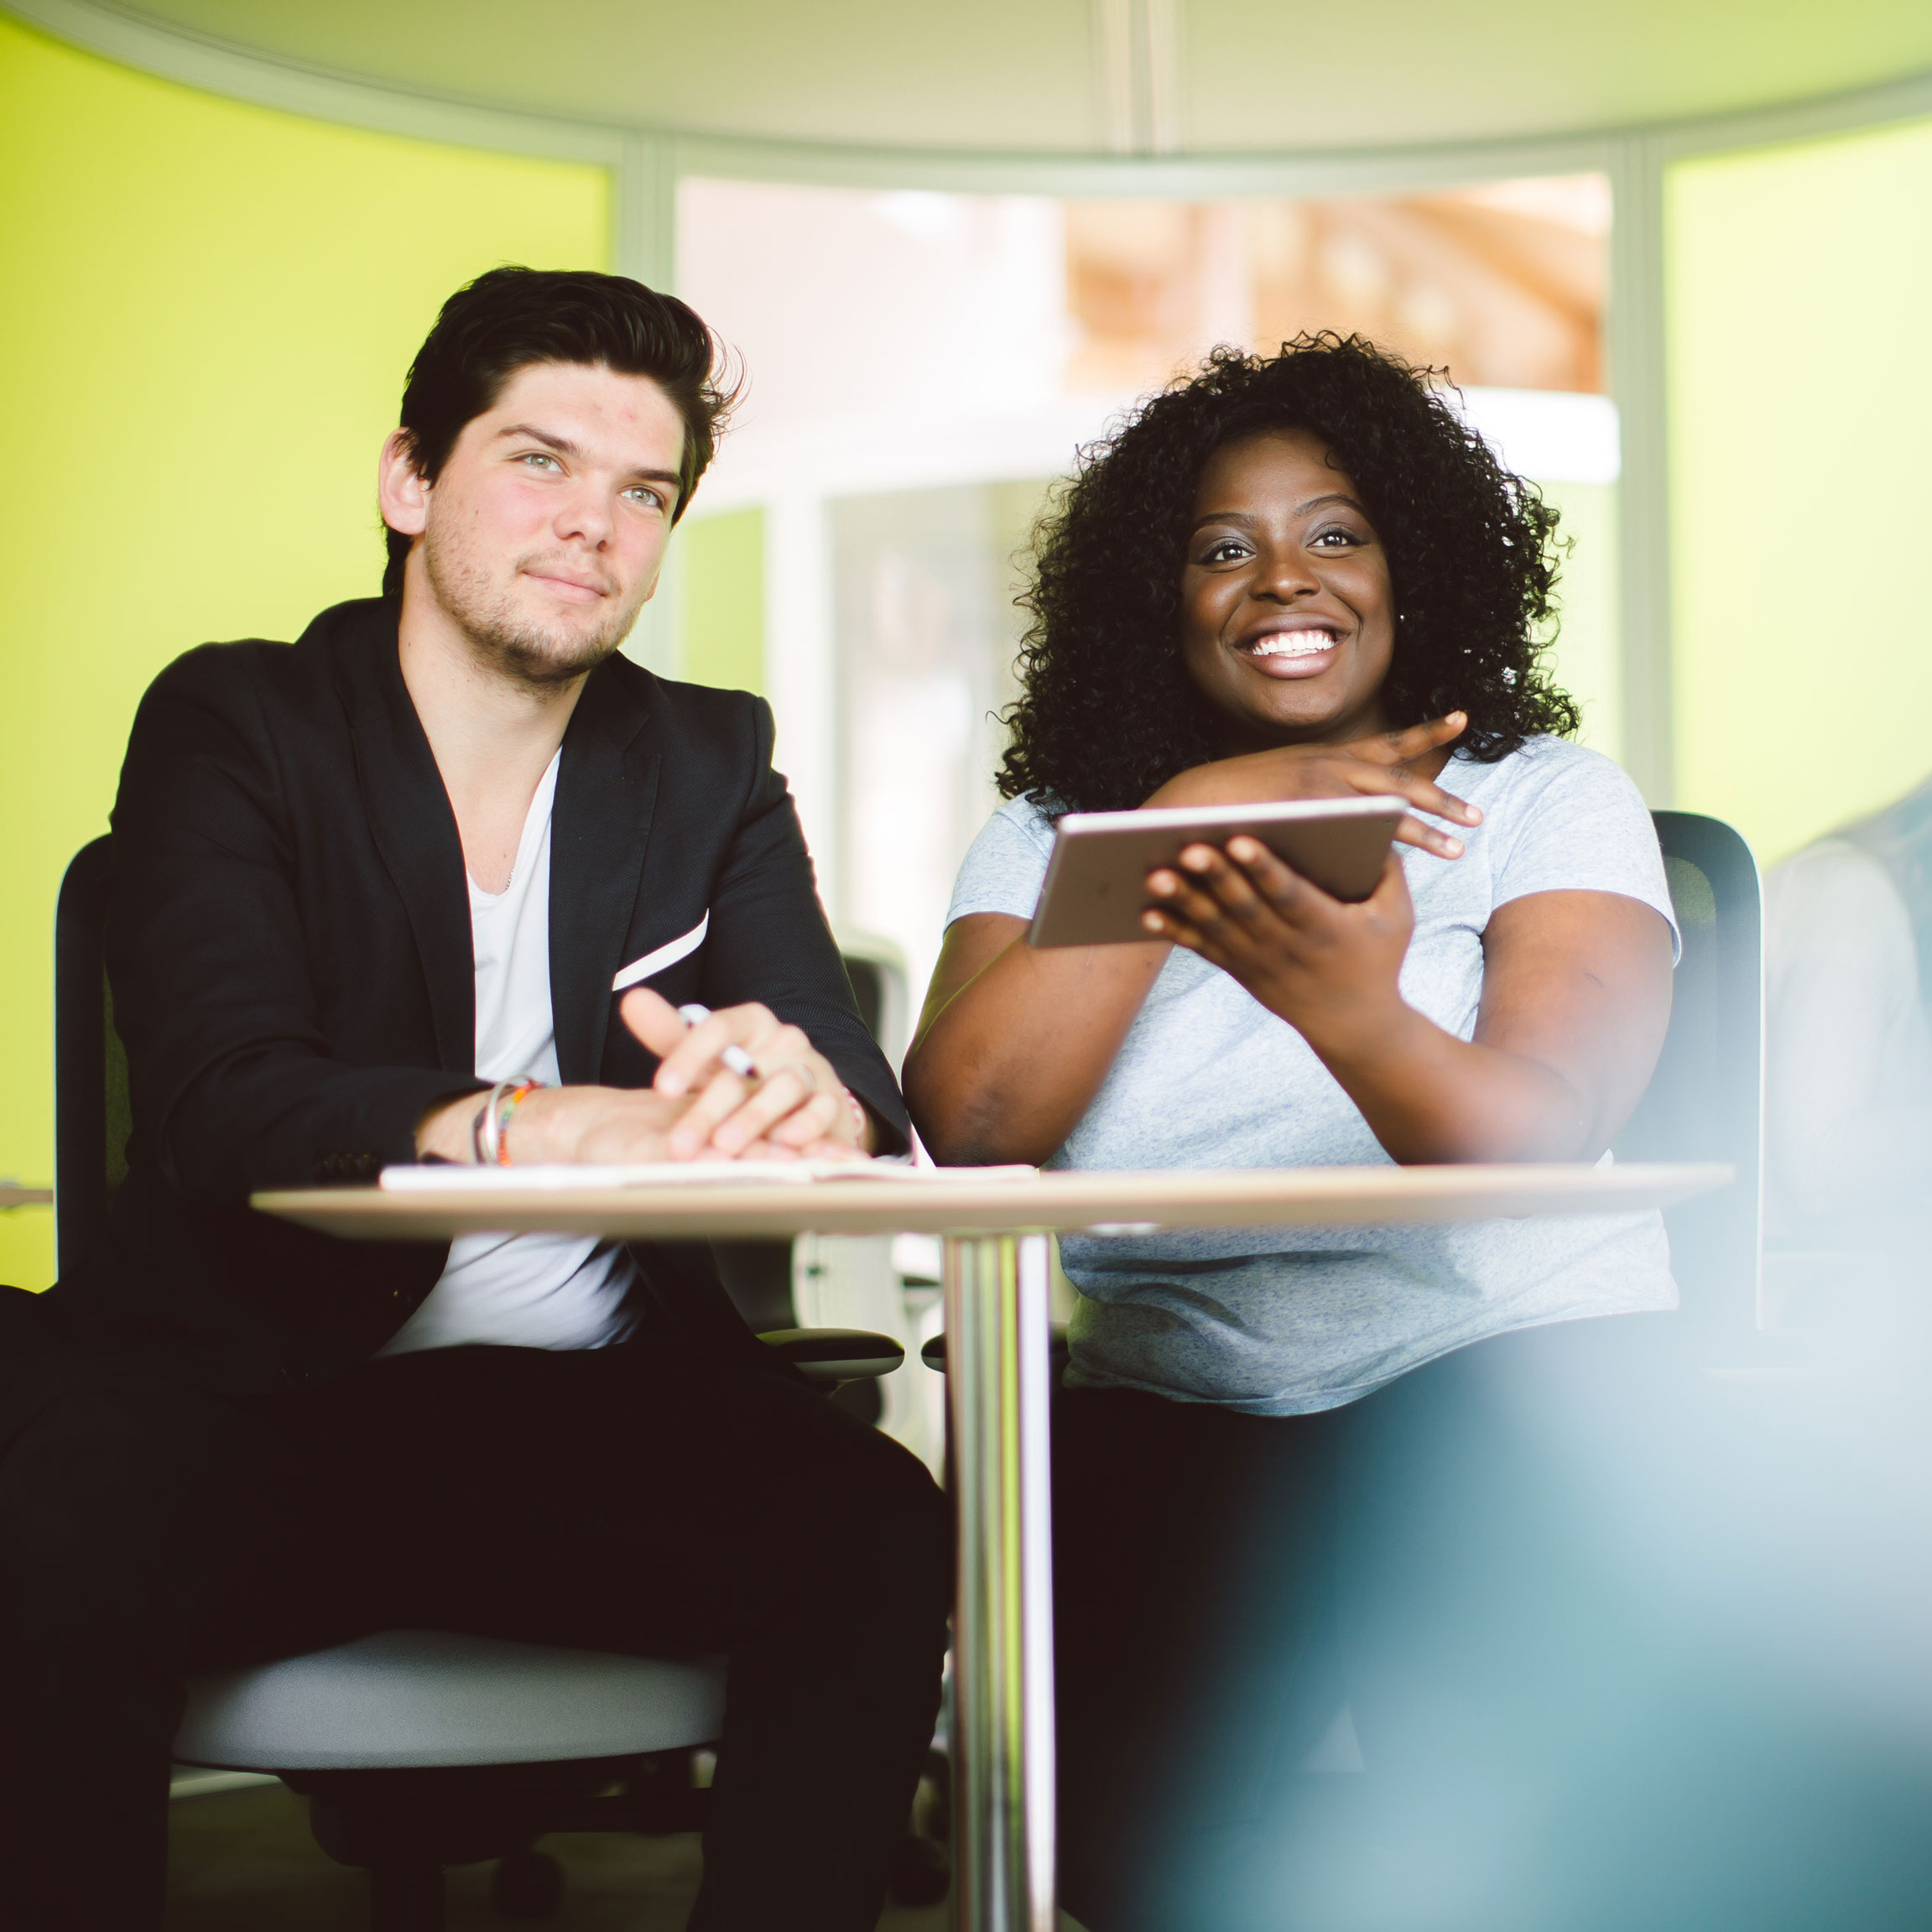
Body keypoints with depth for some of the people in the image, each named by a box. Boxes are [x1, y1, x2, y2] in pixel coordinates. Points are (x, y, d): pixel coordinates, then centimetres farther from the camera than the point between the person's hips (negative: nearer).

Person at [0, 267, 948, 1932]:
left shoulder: (712, 764, 12)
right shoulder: (233, 724, 1)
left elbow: (857, 1077, -1)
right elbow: (220, 1101, -16)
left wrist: (807, 1099, -29)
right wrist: (537, 1128, -36)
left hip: (603, 1415, 3)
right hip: (260, 1389, -2)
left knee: (880, 1530, -26)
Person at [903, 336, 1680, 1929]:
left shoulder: (1551, 800, 5)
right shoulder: (1056, 833, 12)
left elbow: (1536, 1143, -14)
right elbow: (972, 1131, -8)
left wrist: (1357, 1019, -37)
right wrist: (1191, 816, -9)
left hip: (1508, 1361, -1)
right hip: (1179, 1416, 2)